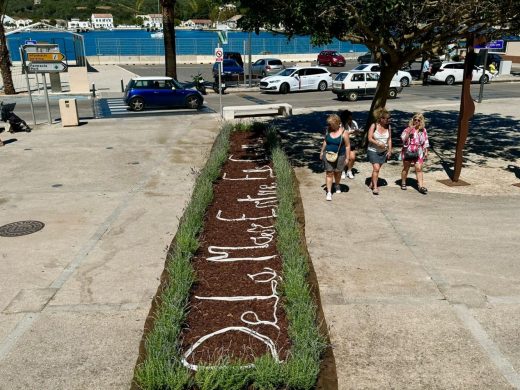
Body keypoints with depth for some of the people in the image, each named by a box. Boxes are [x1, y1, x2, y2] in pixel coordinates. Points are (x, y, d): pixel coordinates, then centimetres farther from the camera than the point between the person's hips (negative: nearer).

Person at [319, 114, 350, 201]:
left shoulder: (343, 133, -13)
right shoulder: (328, 130, -2)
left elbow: (347, 146, -7)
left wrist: (347, 158, -7)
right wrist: (322, 152, 15)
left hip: (339, 156, -2)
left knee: (337, 172, 15)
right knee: (329, 173, -2)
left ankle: (337, 185, 44)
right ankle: (329, 192, 0)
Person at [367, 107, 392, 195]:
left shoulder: (388, 127, -1)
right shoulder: (374, 126, -13)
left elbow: (389, 139, 6)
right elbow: (369, 138, -14)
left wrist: (389, 150, 0)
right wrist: (378, 143, -25)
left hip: (383, 151, 4)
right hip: (373, 150, -4)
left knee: (377, 168, 11)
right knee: (376, 168, -13)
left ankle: (372, 184, 29)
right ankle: (375, 187, -7)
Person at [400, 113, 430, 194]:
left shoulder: (423, 130, 4)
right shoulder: (408, 129, -4)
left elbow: (426, 142, 9)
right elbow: (403, 138, -17)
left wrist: (426, 152, 7)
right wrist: (410, 130, -24)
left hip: (418, 152, 1)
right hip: (408, 151, -1)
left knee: (419, 169, -5)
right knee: (406, 168, 11)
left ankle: (421, 186, -5)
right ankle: (403, 183, 27)